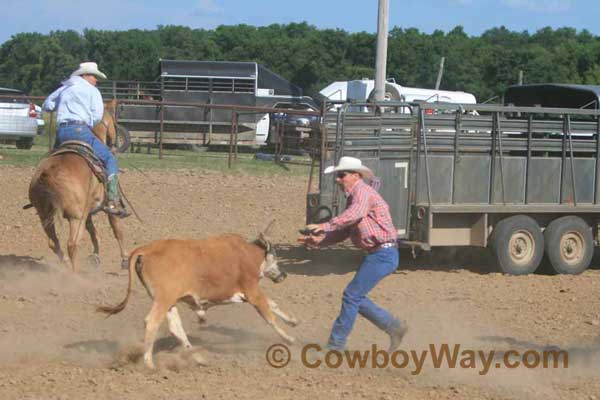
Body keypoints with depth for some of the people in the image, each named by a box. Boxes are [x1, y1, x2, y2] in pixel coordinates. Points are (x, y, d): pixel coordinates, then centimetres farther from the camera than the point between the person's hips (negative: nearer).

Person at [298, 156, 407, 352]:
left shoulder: (362, 191, -13)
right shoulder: (353, 198, 18)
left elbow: (355, 214, -34)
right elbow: (343, 232, 19)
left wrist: (325, 226, -43)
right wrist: (319, 241, 6)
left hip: (383, 254, -10)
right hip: (377, 254, 10)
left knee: (352, 296, -8)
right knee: (357, 298, 13)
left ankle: (335, 345, -2)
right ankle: (394, 327, 19)